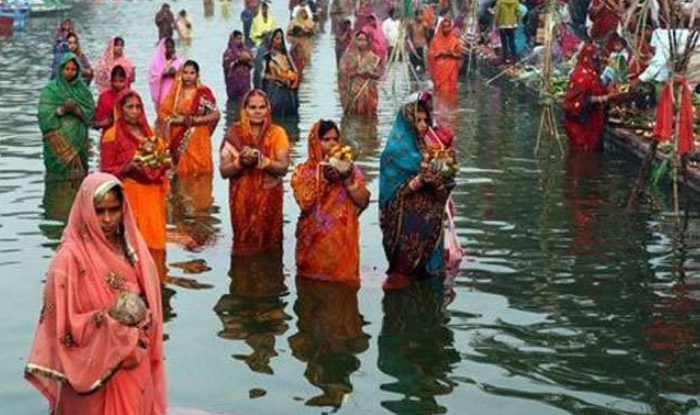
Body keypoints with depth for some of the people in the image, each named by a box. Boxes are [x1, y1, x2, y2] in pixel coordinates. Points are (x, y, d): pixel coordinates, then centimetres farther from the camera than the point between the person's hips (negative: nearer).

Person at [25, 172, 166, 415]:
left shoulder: (133, 247, 2)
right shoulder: (70, 258, -16)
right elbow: (62, 324, -16)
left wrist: (139, 314, -4)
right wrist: (109, 319, -23)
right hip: (94, 372, -5)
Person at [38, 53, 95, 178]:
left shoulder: (82, 88, 10)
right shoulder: (50, 89, 1)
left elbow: (91, 110, 2)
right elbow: (44, 114, -8)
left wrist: (77, 109, -16)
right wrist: (62, 109, -21)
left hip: (79, 139, 3)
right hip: (58, 141, -3)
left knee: (78, 174, -2)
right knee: (62, 171, -9)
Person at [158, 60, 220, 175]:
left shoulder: (204, 93, -1)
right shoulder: (175, 92, 8)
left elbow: (216, 114, -5)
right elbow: (163, 114, 5)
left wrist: (196, 120, -13)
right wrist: (177, 119, -11)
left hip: (197, 140, -3)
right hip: (179, 140, 3)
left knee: (198, 170, -7)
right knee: (182, 170, 0)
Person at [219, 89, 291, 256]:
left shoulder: (277, 133, -3)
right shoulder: (234, 133, -3)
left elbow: (283, 167, -10)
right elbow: (224, 171, -5)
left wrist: (261, 160, -24)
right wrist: (241, 161, -22)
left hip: (269, 198, 0)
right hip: (242, 199, 0)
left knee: (269, 244, 5)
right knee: (244, 246, 4)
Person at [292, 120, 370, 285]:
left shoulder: (350, 168, 5)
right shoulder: (303, 171, 0)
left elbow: (363, 202, -5)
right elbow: (305, 204, -14)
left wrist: (347, 178, -15)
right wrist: (322, 178, -17)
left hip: (342, 240, 1)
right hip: (314, 240, -1)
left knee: (342, 283, 2)